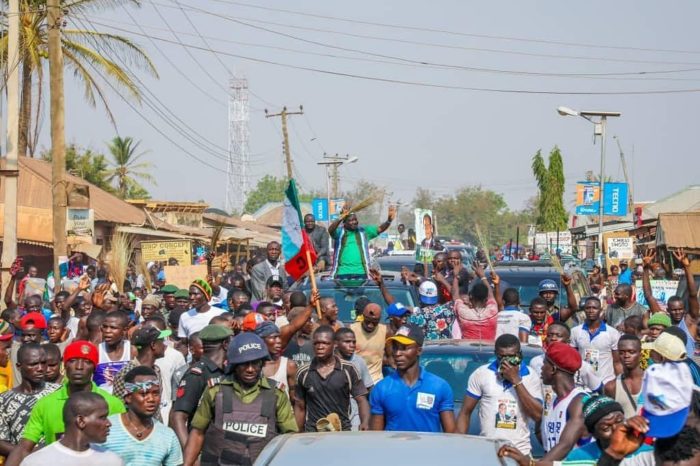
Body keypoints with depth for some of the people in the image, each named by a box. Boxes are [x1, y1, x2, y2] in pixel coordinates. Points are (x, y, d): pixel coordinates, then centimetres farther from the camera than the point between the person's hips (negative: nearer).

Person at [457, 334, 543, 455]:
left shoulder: (531, 376, 1)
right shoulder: (481, 374, 1)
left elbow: (538, 415, -9)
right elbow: (465, 413, 5)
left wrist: (516, 381, -12)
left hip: (520, 451, 0)